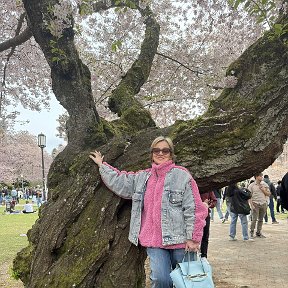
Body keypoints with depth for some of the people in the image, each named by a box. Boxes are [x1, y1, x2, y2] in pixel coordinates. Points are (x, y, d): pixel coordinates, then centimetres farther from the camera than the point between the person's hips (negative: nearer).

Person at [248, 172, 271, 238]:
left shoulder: (264, 185, 10)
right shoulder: (251, 186, -1)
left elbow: (268, 194, 12)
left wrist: (263, 190, -5)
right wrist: (251, 205, -11)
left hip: (263, 204, 4)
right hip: (255, 204, -4)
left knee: (261, 219, 6)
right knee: (254, 219, -8)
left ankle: (259, 232, 16)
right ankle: (251, 232, 4)